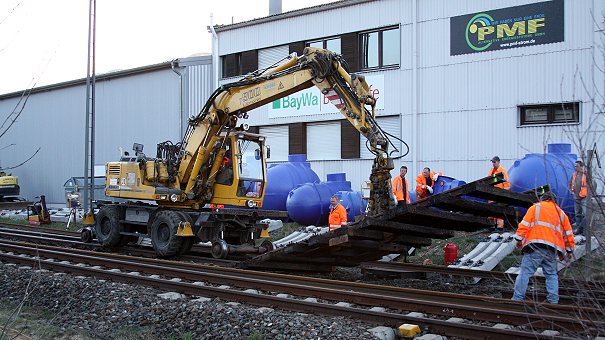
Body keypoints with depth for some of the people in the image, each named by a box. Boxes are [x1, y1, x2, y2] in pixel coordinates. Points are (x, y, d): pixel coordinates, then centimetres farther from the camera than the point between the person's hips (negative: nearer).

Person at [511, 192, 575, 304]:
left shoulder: (536, 207, 13)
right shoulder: (561, 213, 24)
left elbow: (525, 224, 1)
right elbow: (568, 233, 22)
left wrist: (519, 239, 2)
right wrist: (569, 250, 27)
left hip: (535, 245, -4)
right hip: (552, 249, 4)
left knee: (525, 272, -6)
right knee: (551, 274, 13)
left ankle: (517, 298, -10)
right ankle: (553, 301, 6)